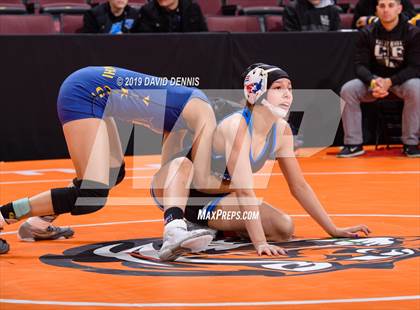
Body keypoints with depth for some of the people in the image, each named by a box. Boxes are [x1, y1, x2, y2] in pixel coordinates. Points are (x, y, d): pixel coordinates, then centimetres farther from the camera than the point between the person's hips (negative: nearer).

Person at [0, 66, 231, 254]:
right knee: (92, 196, -16)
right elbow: (202, 181, -8)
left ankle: (40, 220, 20)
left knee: (113, 174, 23)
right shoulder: (206, 116, -5)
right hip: (85, 93, -10)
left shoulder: (187, 109, 20)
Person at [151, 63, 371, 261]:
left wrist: (333, 230, 3)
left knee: (284, 228, -11)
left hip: (215, 201, 7)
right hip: (176, 191, -7)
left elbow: (299, 186, 2)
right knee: (182, 164, -39)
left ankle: (208, 225, 3)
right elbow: (244, 190, -38)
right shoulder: (236, 127, -31)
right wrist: (260, 243, -44)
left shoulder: (281, 131, -8)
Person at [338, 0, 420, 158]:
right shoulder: (367, 33, -4)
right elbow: (360, 65, -6)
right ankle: (353, 144, -16)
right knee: (347, 89, -24)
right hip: (373, 80, 2)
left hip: (402, 80, -2)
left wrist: (389, 81, -29)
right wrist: (373, 82, -29)